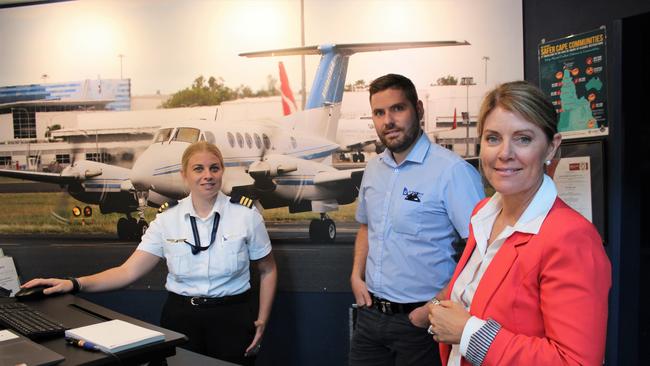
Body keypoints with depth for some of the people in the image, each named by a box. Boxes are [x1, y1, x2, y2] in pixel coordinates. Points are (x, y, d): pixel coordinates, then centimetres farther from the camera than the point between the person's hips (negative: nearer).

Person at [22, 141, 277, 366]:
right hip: (180, 316, 2)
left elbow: (267, 270, 4)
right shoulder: (167, 220, -2)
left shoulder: (247, 216, -6)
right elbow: (129, 271, -5)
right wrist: (74, 284, -18)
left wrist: (262, 321, -2)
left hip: (232, 319, -1)